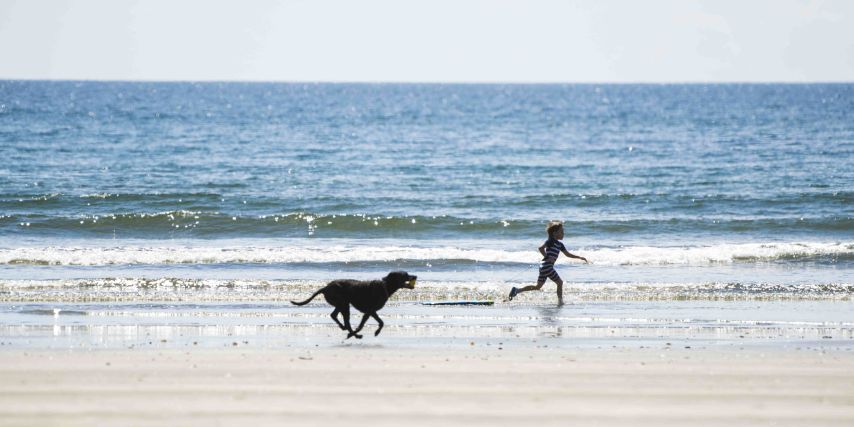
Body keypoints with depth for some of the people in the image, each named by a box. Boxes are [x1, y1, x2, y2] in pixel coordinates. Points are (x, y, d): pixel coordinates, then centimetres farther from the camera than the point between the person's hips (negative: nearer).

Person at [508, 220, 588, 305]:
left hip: (543, 267, 9)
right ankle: (560, 301, -1)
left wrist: (580, 257, 21)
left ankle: (517, 290, 8)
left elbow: (568, 254, 24)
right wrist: (547, 257, -17)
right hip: (547, 266, -9)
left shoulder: (559, 244, 18)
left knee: (538, 286, 12)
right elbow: (541, 248, -20)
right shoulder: (551, 241, -8)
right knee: (559, 282, -2)